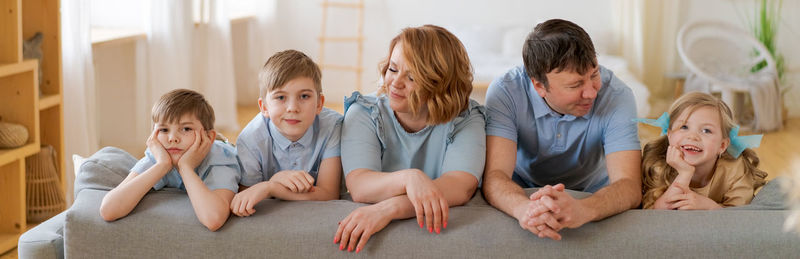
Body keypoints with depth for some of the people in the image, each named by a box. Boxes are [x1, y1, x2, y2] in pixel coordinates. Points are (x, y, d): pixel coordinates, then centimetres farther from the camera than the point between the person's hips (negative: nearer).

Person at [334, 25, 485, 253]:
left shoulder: (466, 120, -4)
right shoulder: (364, 114, -2)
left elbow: (461, 187, -20)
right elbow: (359, 187, -16)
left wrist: (388, 209, -34)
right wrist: (409, 178, -36)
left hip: (445, 233, 0)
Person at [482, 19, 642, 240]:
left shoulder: (616, 96, -22)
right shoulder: (505, 92, -24)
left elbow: (629, 186, -31)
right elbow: (495, 176, -33)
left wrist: (582, 210, -54)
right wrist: (523, 208, -56)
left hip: (591, 197, 1)